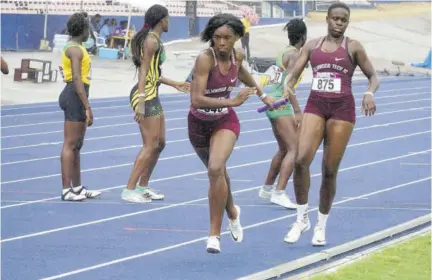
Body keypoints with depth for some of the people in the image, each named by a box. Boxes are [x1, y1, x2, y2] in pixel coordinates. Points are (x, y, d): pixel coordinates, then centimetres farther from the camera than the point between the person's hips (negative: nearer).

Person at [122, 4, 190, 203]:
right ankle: (129, 190, -10)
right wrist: (141, 101, -27)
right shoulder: (151, 41, -14)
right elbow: (143, 71, -20)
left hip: (152, 96, 10)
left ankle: (143, 186, 21)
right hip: (146, 96, -10)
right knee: (150, 146, -10)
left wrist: (174, 84, 29)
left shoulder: (155, 40, 16)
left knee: (159, 144, 14)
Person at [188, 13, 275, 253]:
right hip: (200, 123, -1)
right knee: (217, 171, 20)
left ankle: (215, 234, -17)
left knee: (216, 169, -24)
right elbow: (197, 99, -36)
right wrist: (233, 101, -41)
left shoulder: (238, 55, -11)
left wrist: (261, 94, 26)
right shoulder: (205, 59, -27)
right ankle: (232, 213, 52)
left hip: (225, 121, 1)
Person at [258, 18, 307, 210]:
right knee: (294, 149, -15)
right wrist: (297, 111, -22)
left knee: (284, 149, 21)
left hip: (273, 102, 10)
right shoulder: (294, 54, -12)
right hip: (280, 104, -10)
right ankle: (279, 193, -25)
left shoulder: (285, 51, 15)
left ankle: (267, 188, 31)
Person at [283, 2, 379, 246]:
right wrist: (288, 87, -15)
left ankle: (321, 226, 16)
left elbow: (374, 76, 6)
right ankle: (302, 219, -2)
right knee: (301, 160, -17)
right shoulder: (312, 46, 10)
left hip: (342, 109, -2)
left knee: (330, 170, 1)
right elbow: (294, 74, 8)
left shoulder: (353, 47, 4)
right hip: (315, 106, 2)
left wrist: (370, 93, -15)